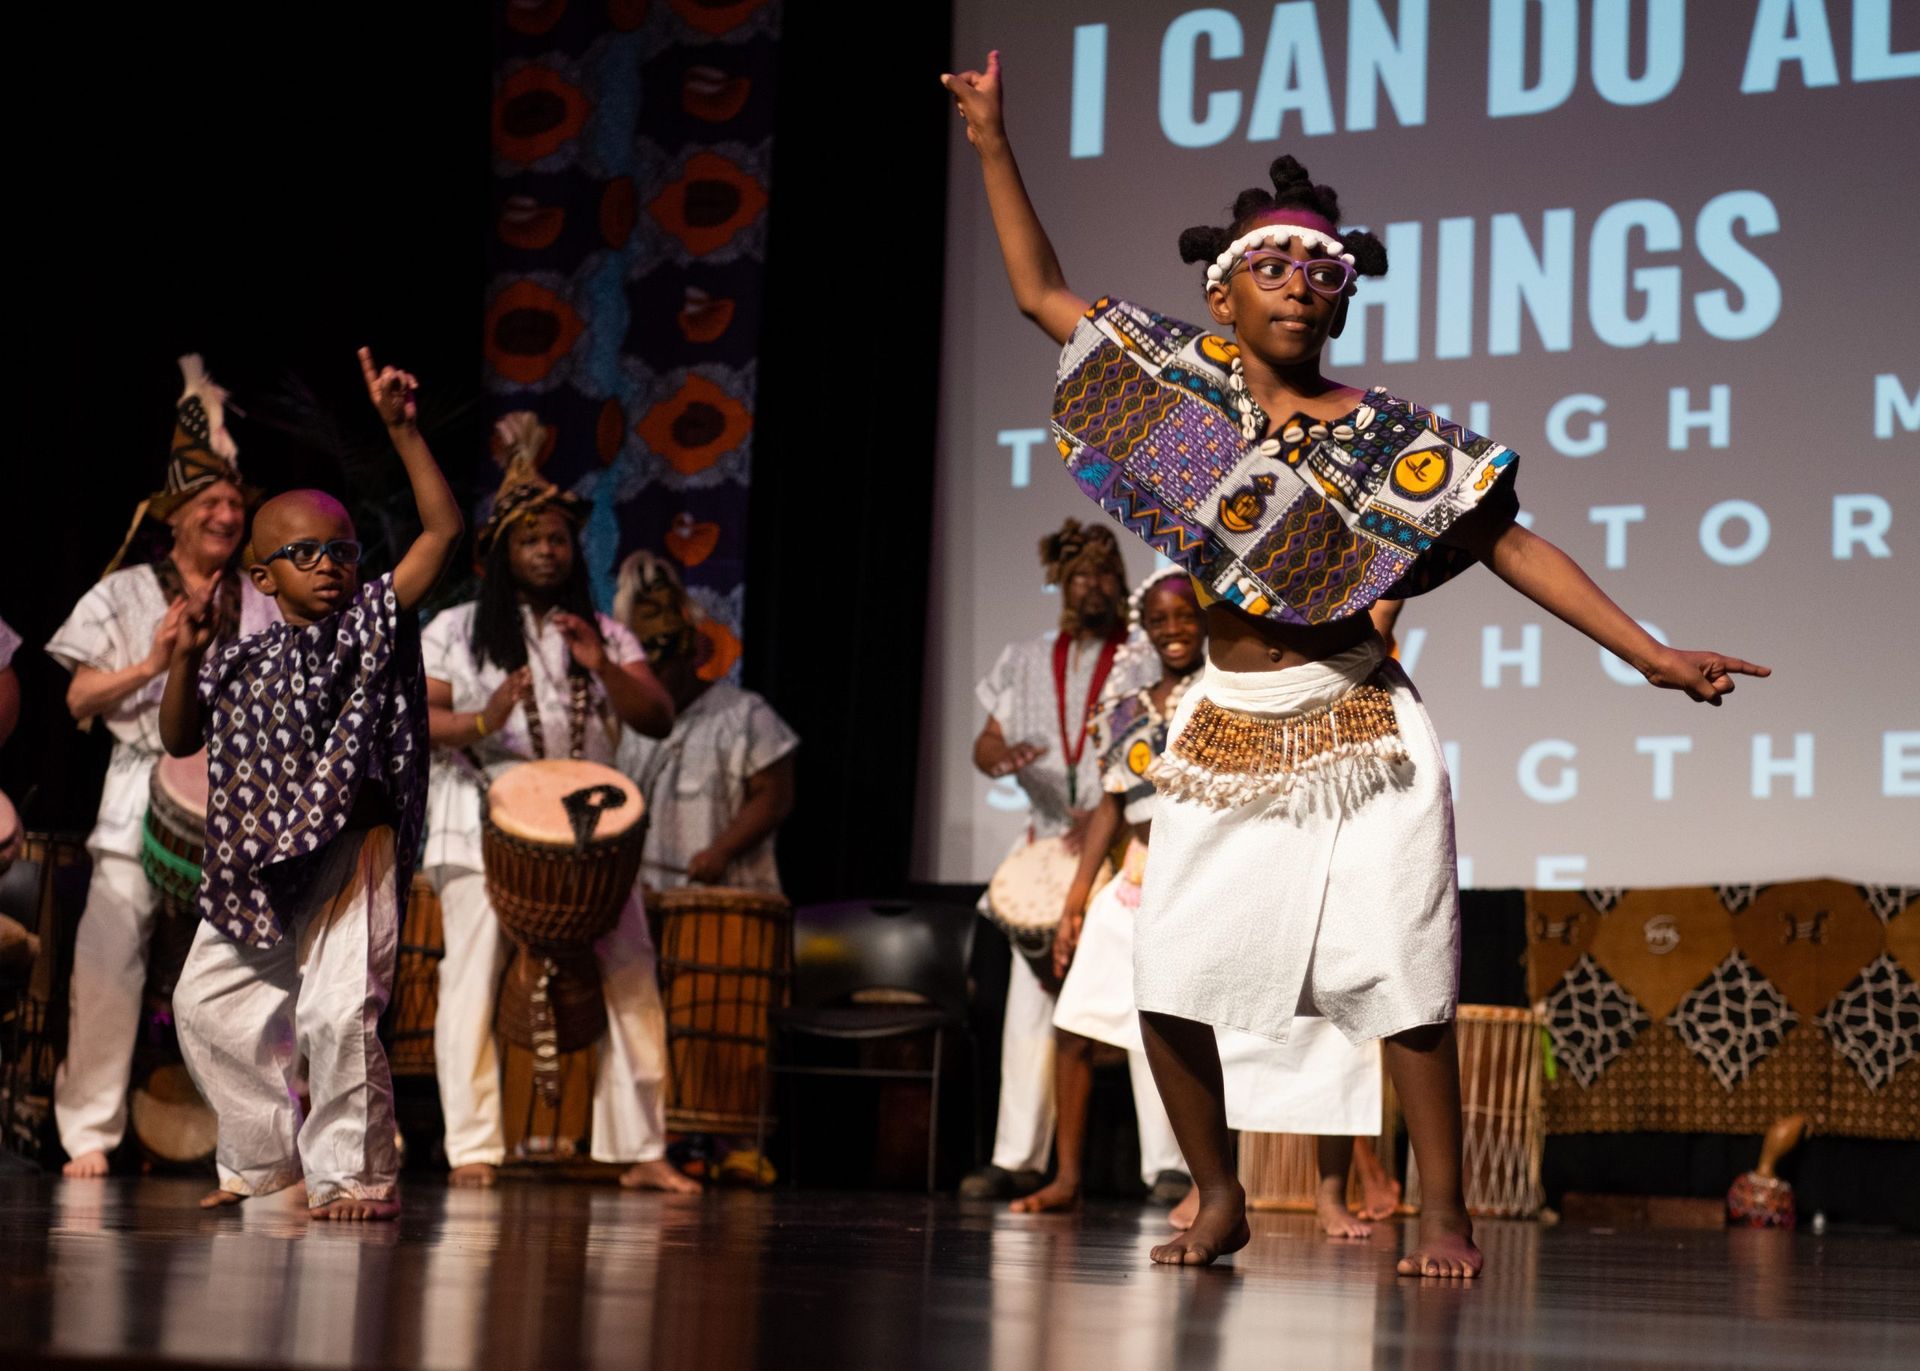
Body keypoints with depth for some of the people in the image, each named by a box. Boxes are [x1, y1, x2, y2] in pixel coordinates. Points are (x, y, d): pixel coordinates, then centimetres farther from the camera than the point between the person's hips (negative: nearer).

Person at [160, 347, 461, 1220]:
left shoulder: (373, 621, -2)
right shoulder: (242, 662, 9)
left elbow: (443, 529, -13)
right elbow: (180, 741, 12)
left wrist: (401, 430, -19)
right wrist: (186, 657, -3)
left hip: (347, 852, -6)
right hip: (254, 863, 6)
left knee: (337, 1014, -17)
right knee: (206, 1006, 13)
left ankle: (353, 1174, 0)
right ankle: (265, 1163, 29)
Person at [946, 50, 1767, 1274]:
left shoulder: (1394, 438, 0)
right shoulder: (1186, 379, 6)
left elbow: (1515, 546, -2)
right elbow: (1043, 293, 12)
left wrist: (1653, 653, -9)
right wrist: (995, 146, 8)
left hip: (1359, 736, -2)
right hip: (1226, 738, 2)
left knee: (1403, 981, -8)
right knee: (1169, 980, -3)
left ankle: (1446, 1216, 5)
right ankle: (1218, 1199, 16)